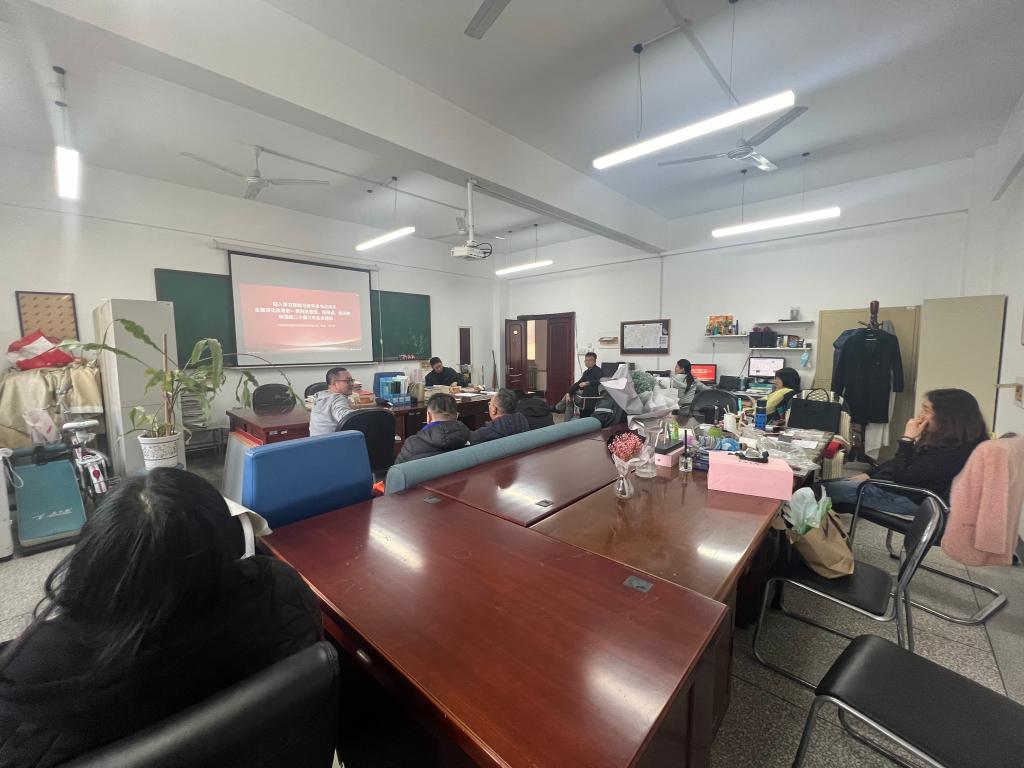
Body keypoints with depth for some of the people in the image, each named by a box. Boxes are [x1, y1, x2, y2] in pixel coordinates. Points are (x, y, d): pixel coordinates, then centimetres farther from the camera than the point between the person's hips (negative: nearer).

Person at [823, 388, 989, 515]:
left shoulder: (955, 451, -23)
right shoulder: (941, 437, 7)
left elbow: (902, 476, -23)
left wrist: (907, 438, -19)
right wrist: (868, 475, 7)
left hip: (911, 500, -9)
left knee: (827, 489, -17)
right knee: (830, 484, 1)